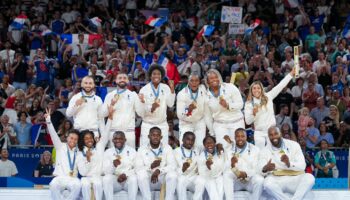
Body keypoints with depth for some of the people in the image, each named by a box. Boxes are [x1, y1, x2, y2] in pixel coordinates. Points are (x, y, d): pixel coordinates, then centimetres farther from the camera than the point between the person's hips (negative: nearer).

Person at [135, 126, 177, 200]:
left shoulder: (167, 148, 1)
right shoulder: (142, 149, -1)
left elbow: (173, 166, -11)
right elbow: (137, 168, -9)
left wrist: (159, 171, -26)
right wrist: (151, 166, -26)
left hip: (163, 180, 0)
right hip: (148, 181, 0)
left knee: (172, 174, -30)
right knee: (141, 174, -32)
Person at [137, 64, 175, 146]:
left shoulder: (165, 88, 4)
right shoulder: (144, 90, -4)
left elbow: (170, 104, -8)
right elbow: (141, 111, -7)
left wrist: (172, 89, -14)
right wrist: (151, 108, -24)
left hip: (162, 125, 2)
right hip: (148, 125, -2)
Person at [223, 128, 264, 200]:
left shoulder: (254, 149, -1)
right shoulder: (229, 151, 2)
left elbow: (256, 169, -7)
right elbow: (226, 170, -7)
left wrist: (246, 174, -27)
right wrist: (232, 165, -29)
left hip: (250, 180, -1)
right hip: (235, 181, 1)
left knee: (259, 180, -32)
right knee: (226, 175, -29)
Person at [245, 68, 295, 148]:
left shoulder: (268, 97, 3)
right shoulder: (249, 104, 0)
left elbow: (280, 86, 1)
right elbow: (248, 121, -5)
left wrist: (291, 74, -2)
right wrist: (253, 113, -23)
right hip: (259, 133, -1)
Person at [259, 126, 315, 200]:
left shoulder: (294, 145, 6)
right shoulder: (264, 151, 8)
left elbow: (302, 166, -2)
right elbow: (261, 170, -6)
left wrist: (289, 164, -23)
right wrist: (265, 169, -32)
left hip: (294, 179, 1)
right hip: (276, 180, -1)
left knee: (309, 178, -29)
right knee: (267, 183, -35)